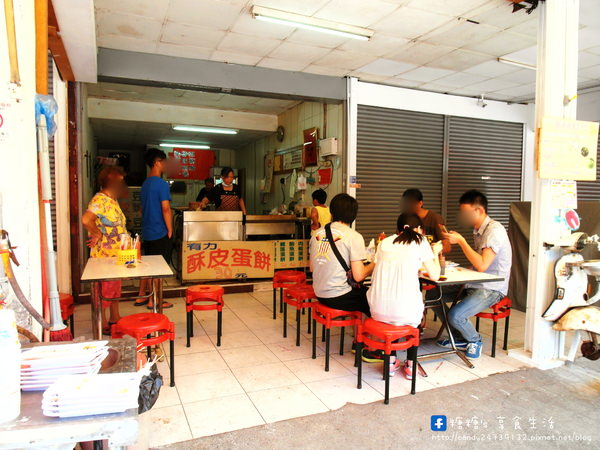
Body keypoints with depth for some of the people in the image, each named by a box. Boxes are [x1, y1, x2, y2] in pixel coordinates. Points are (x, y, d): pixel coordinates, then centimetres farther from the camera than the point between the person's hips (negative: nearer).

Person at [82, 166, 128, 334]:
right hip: (104, 255, -10)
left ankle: (115, 318, 32)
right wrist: (98, 234, -21)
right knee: (104, 289, 1)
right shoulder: (100, 200, -19)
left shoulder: (112, 200, 13)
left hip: (116, 254, 10)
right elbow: (86, 219, -34)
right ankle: (102, 325, 13)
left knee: (115, 288, 19)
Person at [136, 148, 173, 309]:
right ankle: (153, 301, 8)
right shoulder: (161, 184, -15)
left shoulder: (145, 183, 12)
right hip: (160, 232, -9)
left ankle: (141, 297, 23)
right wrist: (170, 230, -10)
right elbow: (166, 209, -19)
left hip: (147, 231, 9)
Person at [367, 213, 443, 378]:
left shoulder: (384, 242, 13)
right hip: (405, 312, -2)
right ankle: (410, 365, 35)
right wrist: (435, 252, 24)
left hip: (378, 310, 3)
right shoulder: (420, 242, 5)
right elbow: (435, 276, 7)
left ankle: (391, 361, 35)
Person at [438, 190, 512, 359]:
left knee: (455, 315, -27)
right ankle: (461, 338, 14)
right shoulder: (478, 230, 9)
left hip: (491, 289, -9)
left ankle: (474, 340, 7)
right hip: (475, 284, 9)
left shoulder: (494, 230, -18)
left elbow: (482, 265, -28)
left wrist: (461, 241, -24)